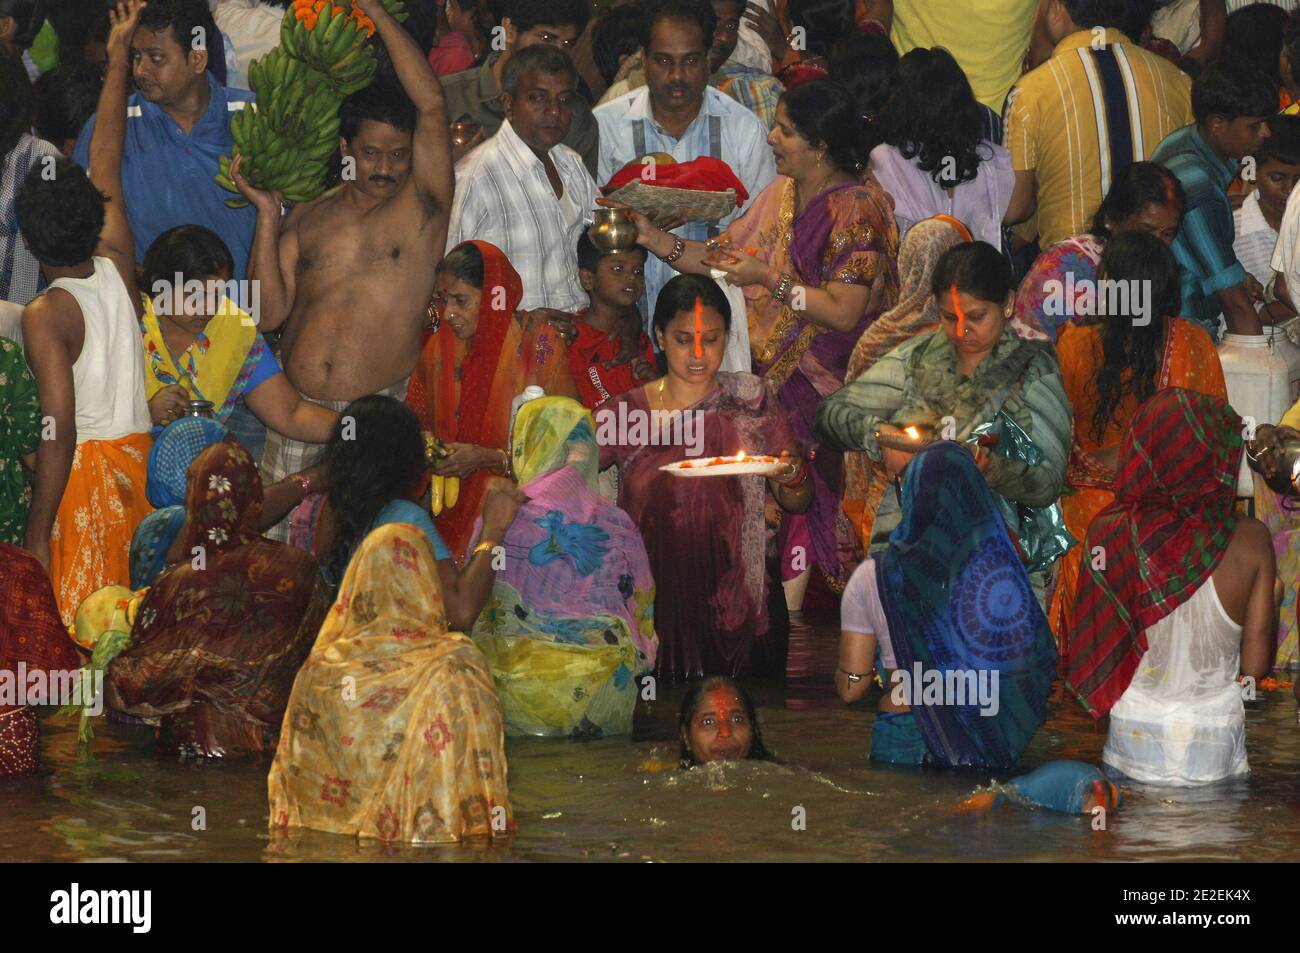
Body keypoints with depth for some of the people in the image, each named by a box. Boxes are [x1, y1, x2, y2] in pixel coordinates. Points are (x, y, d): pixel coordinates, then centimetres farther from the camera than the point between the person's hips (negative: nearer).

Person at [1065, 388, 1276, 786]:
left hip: (1134, 742, 0)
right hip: (1216, 749, 0)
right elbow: (1255, 664, -4)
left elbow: (1090, 653, -1)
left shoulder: (1108, 533, -10)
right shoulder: (1250, 540, -10)